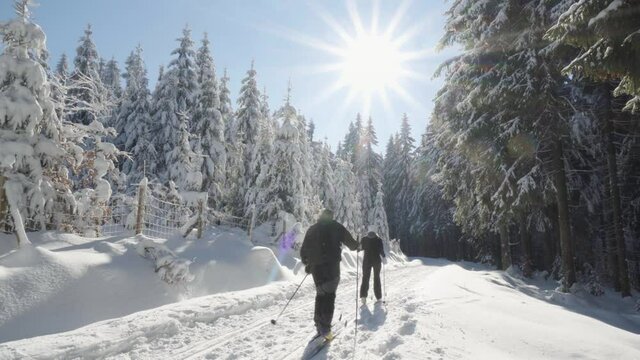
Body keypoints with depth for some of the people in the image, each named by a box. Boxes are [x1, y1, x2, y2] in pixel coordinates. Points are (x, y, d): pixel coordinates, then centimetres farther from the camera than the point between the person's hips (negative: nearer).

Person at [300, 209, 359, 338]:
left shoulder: (311, 229, 14)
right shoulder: (335, 226, 3)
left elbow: (303, 250, 15)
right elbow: (350, 241, 4)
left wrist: (307, 263, 29)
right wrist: (356, 246, 26)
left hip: (315, 266, 4)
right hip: (331, 264, -4)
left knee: (320, 294, 17)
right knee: (329, 295, -3)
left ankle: (319, 324, 19)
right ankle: (325, 327, -12)